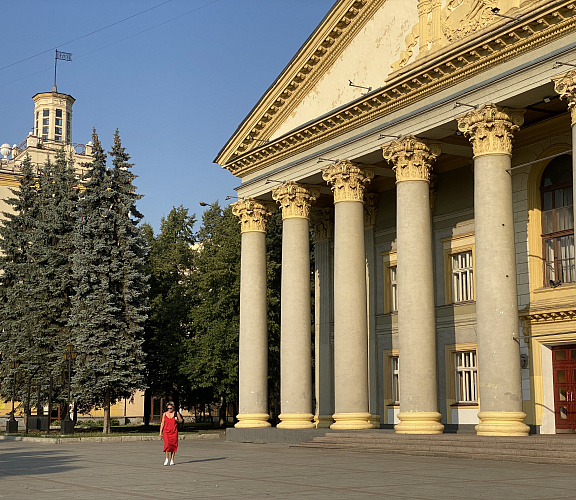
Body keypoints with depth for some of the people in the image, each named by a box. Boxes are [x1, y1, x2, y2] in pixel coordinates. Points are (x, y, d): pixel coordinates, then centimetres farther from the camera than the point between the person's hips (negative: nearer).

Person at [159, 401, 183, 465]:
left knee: (174, 445, 0)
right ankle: (167, 459, -4)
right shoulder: (164, 414, 6)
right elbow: (162, 423, 9)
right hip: (166, 431, 0)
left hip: (174, 432, 0)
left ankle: (172, 460, 9)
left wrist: (177, 420, -10)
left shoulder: (176, 413, 3)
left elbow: (181, 420, 12)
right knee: (167, 444, -16)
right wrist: (160, 432, 4)